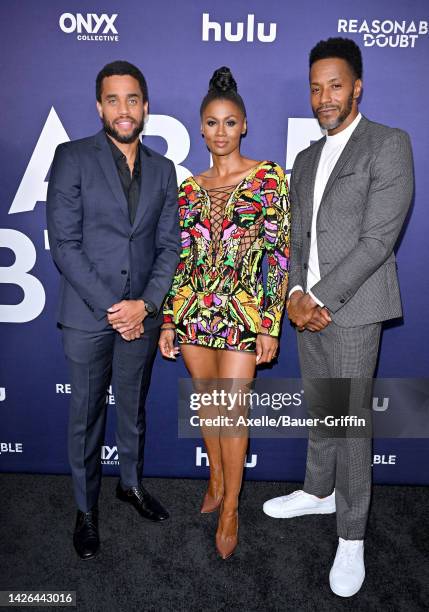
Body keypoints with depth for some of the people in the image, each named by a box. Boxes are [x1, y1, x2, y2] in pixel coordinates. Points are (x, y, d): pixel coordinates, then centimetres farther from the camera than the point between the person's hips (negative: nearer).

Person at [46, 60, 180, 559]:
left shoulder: (162, 170, 7)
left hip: (140, 313, 3)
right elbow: (64, 244, -11)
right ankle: (86, 509, 31)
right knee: (86, 415, 11)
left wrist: (146, 303, -9)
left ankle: (132, 483, 42)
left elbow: (169, 246, 5)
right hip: (87, 313, -3)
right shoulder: (73, 158, -5)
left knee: (134, 407, 19)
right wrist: (110, 307, -15)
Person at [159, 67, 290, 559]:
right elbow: (181, 257, 9)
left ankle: (230, 509, 21)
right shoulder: (190, 188, 9)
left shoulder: (268, 177, -3)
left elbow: (279, 253, -6)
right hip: (193, 309, 4)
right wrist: (167, 321, 6)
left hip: (244, 310, -4)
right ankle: (217, 480, 39)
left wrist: (271, 325, -10)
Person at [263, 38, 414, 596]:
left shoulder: (389, 144, -5)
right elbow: (297, 237, 12)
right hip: (309, 307, 6)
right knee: (319, 412, 18)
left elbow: (378, 239, -14)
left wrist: (322, 299, -15)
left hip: (353, 310, -6)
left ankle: (351, 537, 19)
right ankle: (319, 491, 39)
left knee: (351, 422, 2)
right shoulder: (306, 160, 16)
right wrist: (296, 293, -5)